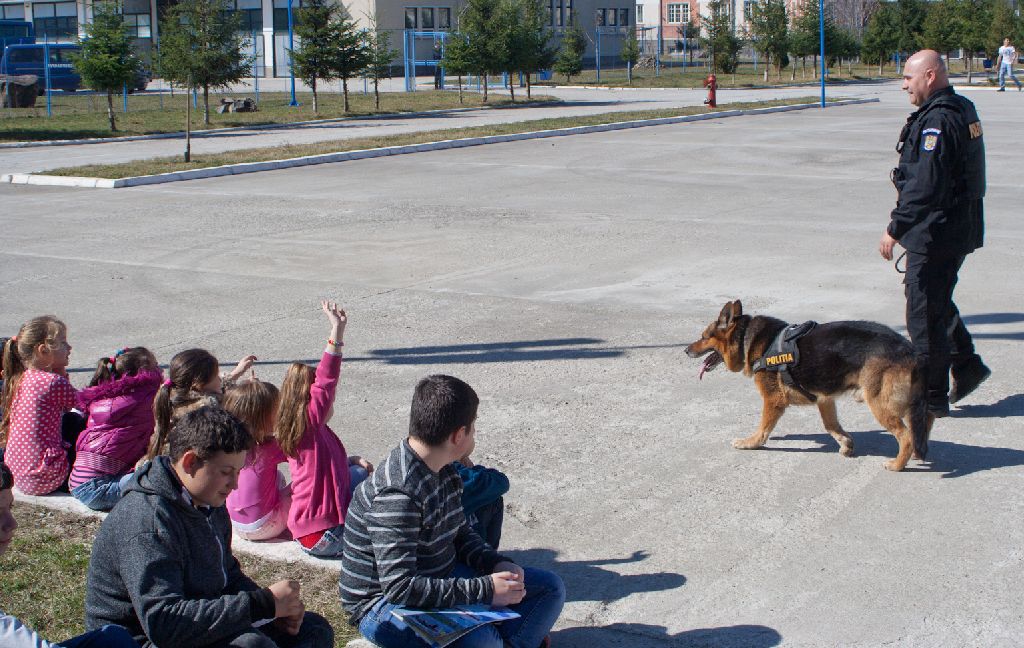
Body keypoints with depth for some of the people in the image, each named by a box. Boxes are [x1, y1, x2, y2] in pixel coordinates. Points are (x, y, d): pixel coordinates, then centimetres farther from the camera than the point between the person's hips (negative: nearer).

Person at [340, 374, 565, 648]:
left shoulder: (446, 472, 1)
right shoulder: (396, 495, -28)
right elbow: (399, 587, -30)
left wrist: (498, 564, -4)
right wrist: (485, 590, -26)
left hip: (441, 579, 9)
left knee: (550, 587, 8)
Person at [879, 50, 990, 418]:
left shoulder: (937, 120, -21)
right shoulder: (963, 111, 11)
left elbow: (924, 186, -26)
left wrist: (895, 229, -19)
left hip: (935, 232, -10)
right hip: (958, 229, 10)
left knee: (924, 314, 0)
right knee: (937, 302, 24)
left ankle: (932, 397, 8)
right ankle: (966, 365, 28)